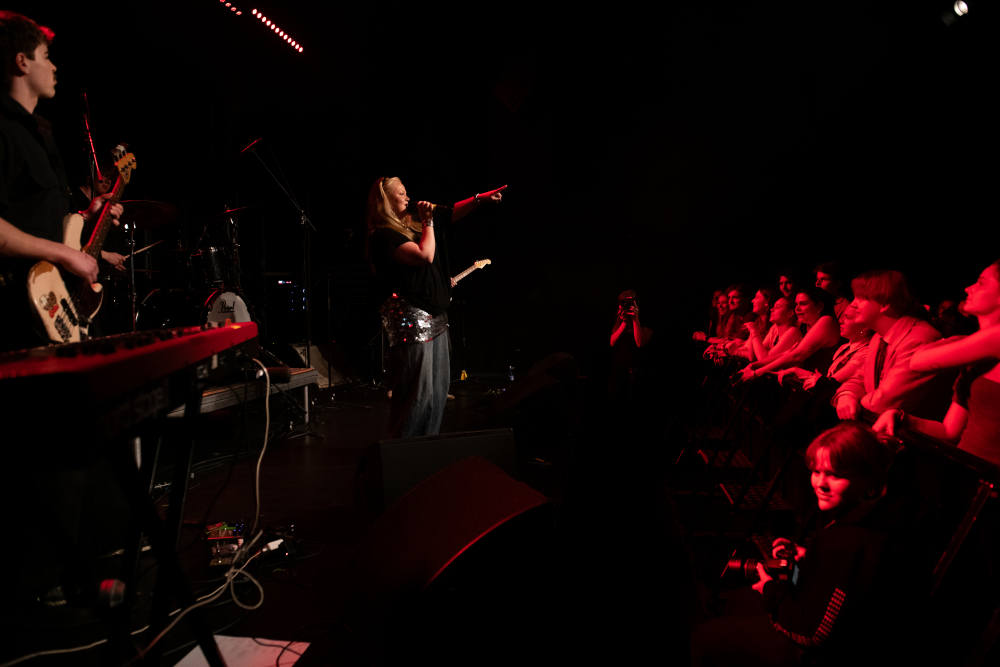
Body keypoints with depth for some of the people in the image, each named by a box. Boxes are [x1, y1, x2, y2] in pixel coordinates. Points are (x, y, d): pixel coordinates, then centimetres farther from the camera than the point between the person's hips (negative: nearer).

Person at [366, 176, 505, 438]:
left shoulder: (411, 223, 15)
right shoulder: (381, 235, -11)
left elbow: (450, 214, 18)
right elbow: (425, 256, -20)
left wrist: (481, 199, 5)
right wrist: (428, 222, -9)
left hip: (434, 316, 10)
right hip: (410, 318, -10)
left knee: (438, 389, 13)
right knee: (418, 391, -9)